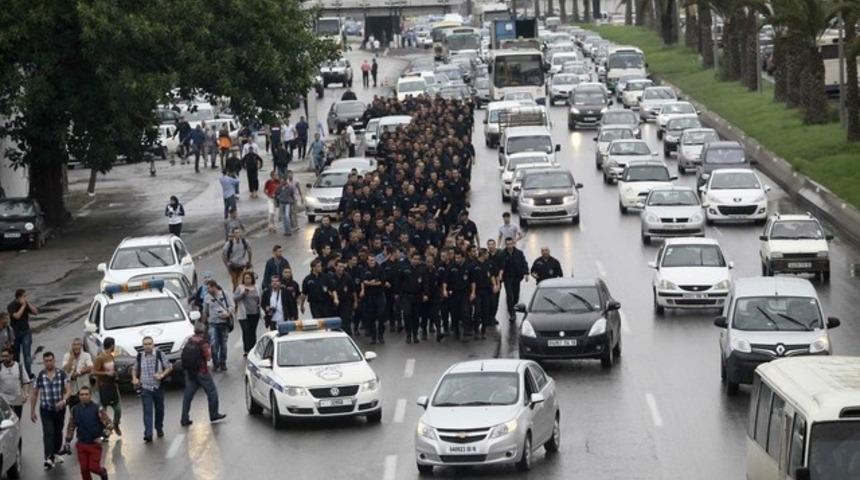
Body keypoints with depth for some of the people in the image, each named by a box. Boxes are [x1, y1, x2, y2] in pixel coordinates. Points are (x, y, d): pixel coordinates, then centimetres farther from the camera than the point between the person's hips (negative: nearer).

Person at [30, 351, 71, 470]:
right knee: (48, 433, -14)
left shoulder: (62, 374, -2)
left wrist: (64, 400, -30)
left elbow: (68, 391, -10)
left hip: (60, 409, 2)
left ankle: (56, 453, 37)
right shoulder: (40, 376, -1)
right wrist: (32, 411, 5)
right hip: (45, 409, -1)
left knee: (58, 432, 15)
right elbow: (34, 395, 7)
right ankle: (48, 459, -24)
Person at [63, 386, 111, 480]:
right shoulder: (75, 410, -1)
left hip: (95, 444, -3)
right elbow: (71, 427, 9)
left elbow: (108, 423, -12)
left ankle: (103, 472, 32)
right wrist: (67, 442, 7)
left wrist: (101, 436, -23)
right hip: (81, 444, 3)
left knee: (94, 467, -2)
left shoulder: (97, 409, -12)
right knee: (84, 469, 4)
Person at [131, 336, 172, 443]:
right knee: (147, 411, -9)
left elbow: (169, 367, 0)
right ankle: (148, 434, -16)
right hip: (145, 388, 0)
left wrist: (162, 375, -17)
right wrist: (134, 378, -3)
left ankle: (159, 429, 35)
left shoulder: (160, 355, -6)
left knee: (159, 409, 15)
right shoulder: (139, 357, 0)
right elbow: (135, 369, 16)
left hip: (158, 387, 0)